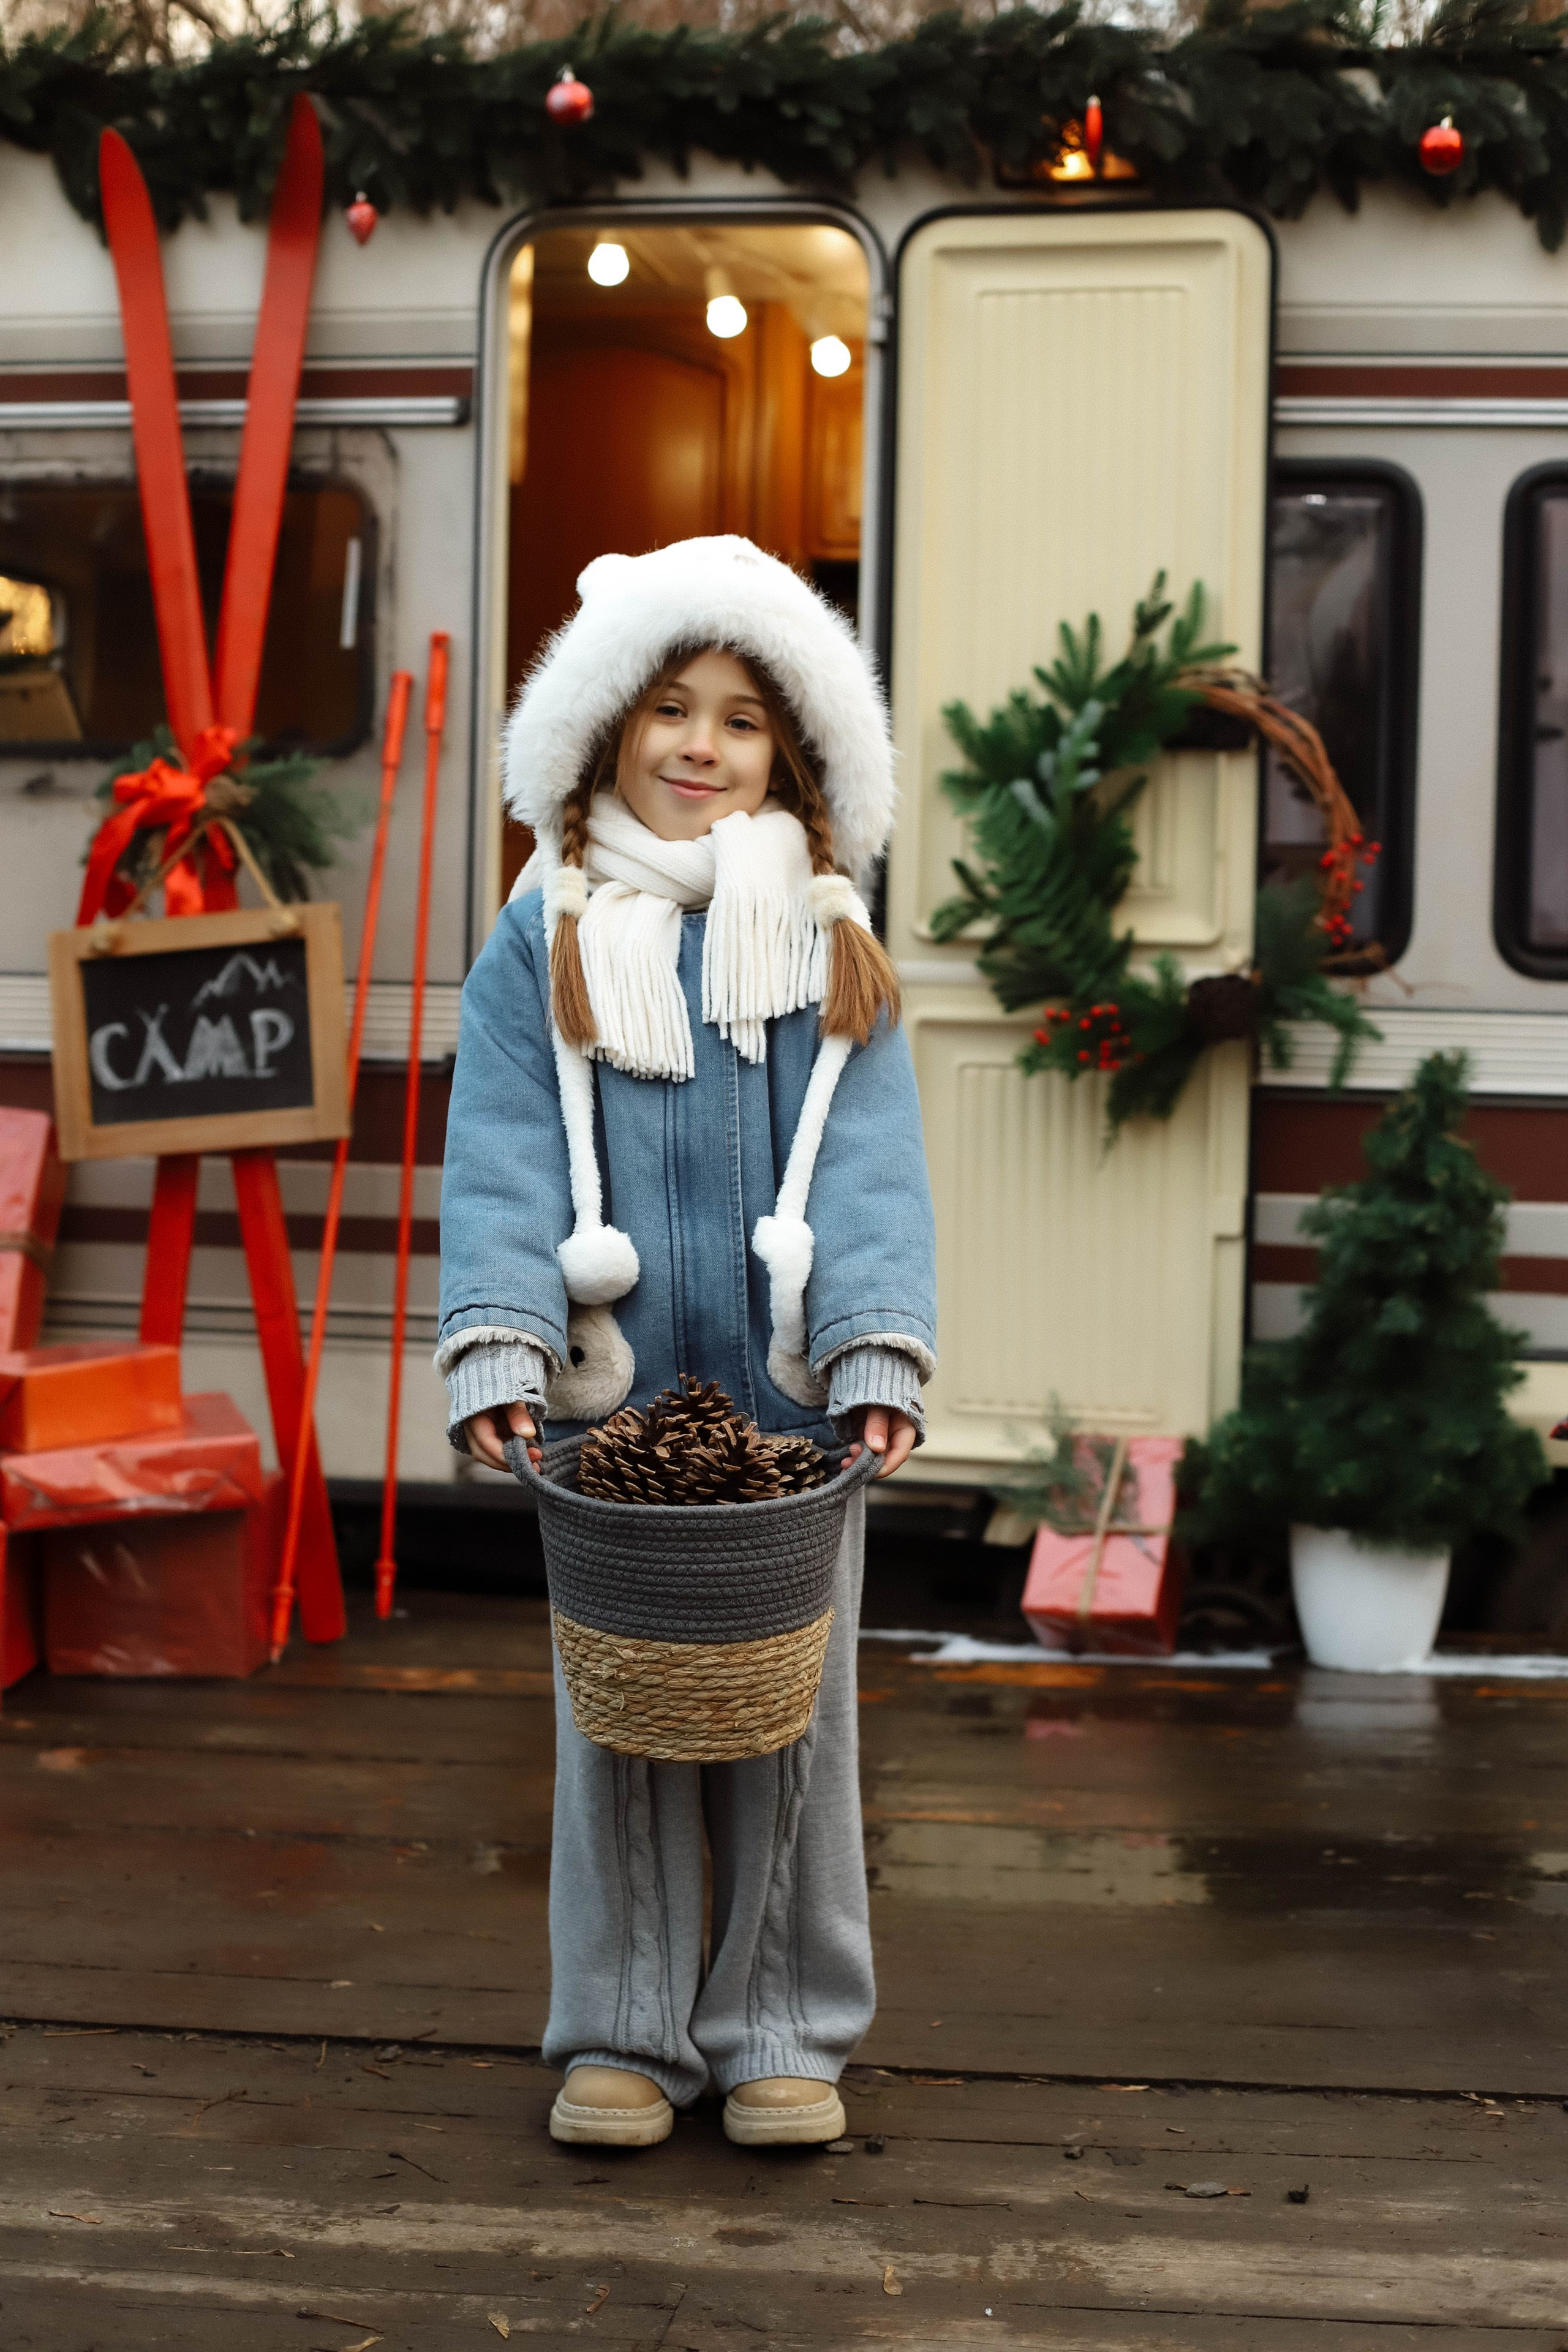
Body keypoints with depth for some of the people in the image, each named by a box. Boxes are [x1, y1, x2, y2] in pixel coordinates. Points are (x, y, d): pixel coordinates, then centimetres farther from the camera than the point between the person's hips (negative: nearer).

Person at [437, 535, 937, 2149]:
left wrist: (880, 1352, -15)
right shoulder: (544, 939, 3)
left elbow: (868, 1167, -2)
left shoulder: (832, 945, 5)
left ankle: (783, 2032, 21)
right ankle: (621, 2032, 20)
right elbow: (502, 1158, -4)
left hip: (788, 1400, 1)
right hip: (609, 1395, 0)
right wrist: (498, 1345, -17)